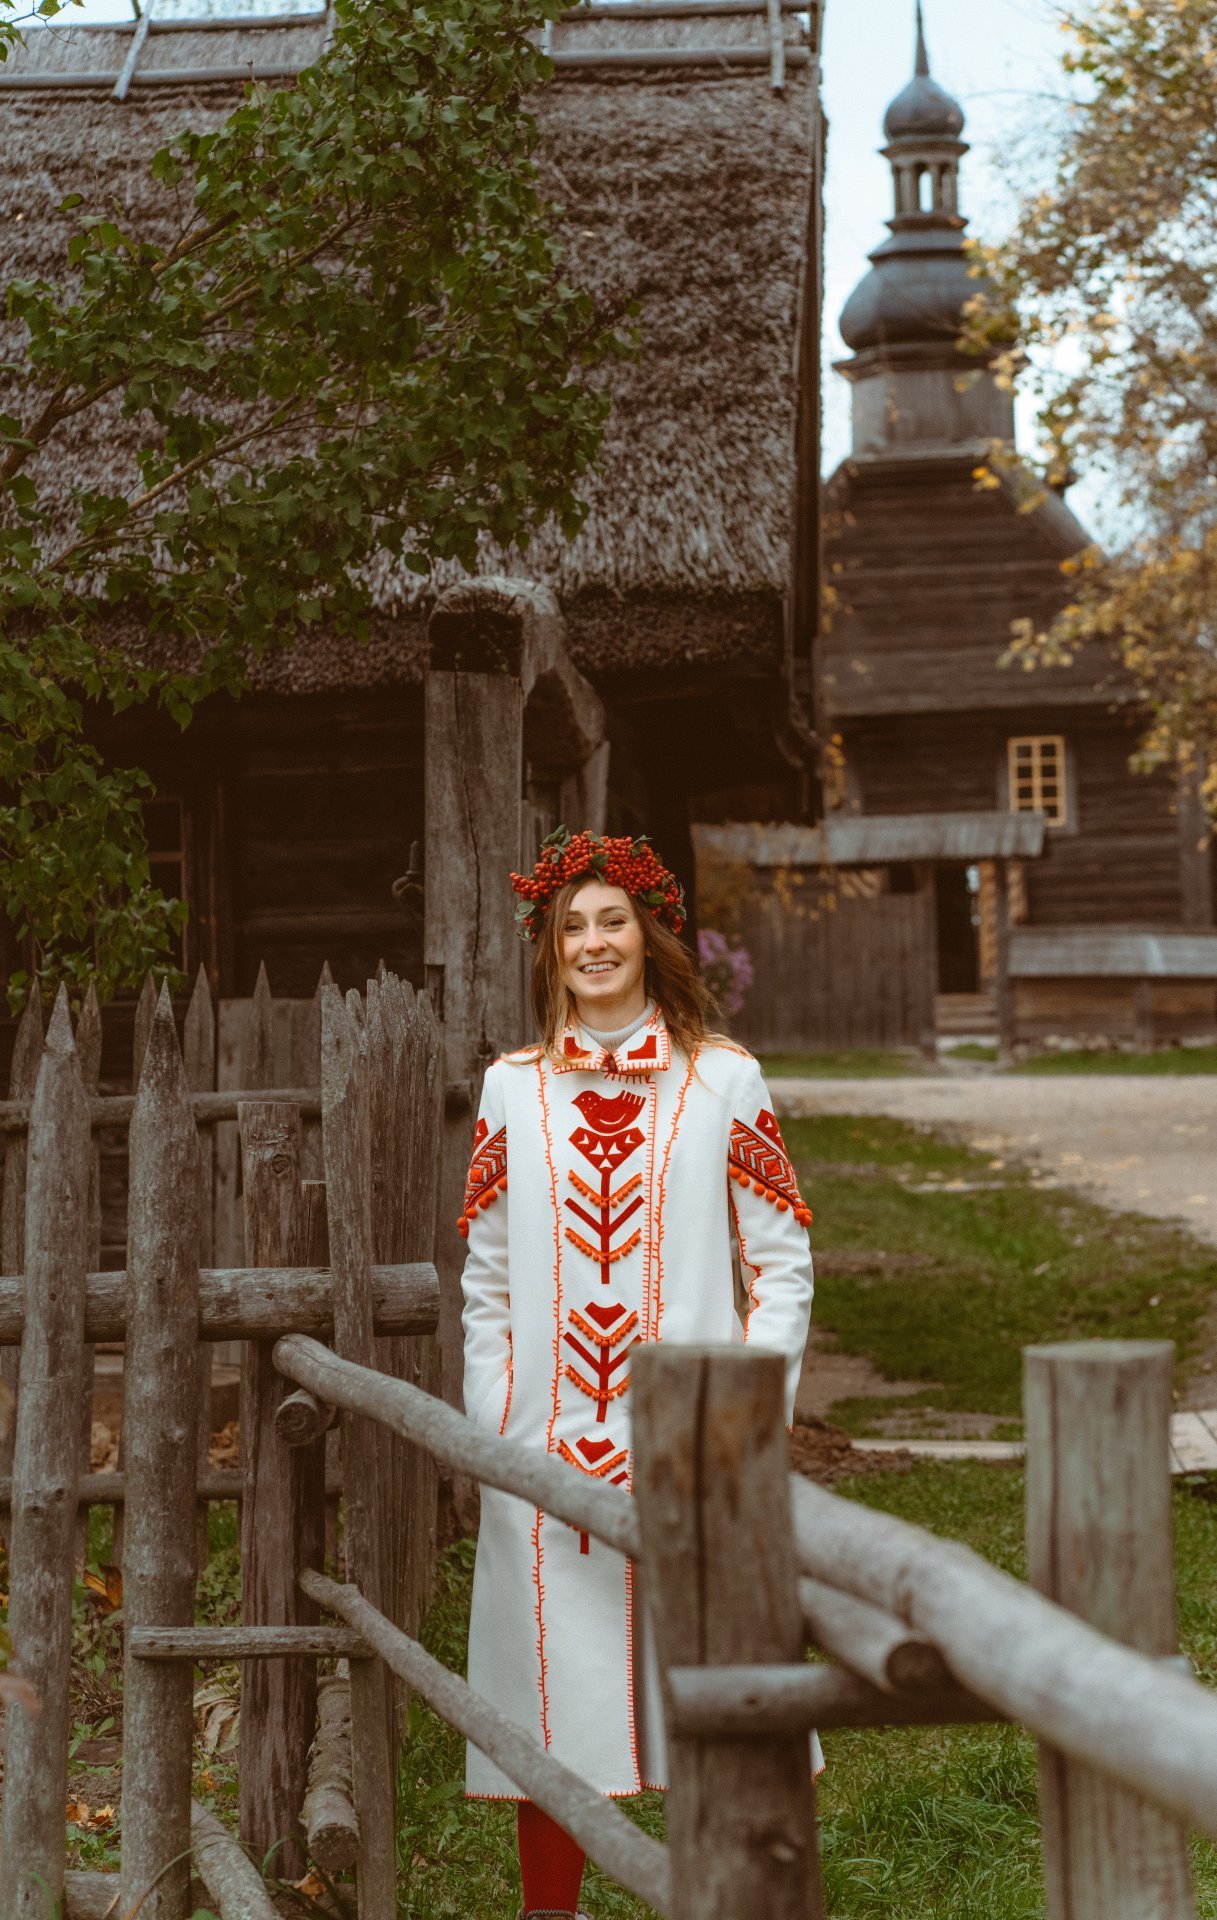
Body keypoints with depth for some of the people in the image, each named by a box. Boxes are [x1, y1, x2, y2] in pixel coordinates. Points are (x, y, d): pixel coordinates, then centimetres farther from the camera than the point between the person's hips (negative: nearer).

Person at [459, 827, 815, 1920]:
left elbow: (784, 1267, 4)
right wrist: (492, 1436, 4)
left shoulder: (724, 1080, 4)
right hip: (550, 1454, 2)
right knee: (553, 1707, 5)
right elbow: (488, 1283, 11)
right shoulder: (514, 1089, 9)